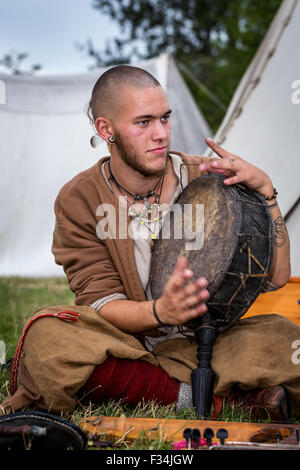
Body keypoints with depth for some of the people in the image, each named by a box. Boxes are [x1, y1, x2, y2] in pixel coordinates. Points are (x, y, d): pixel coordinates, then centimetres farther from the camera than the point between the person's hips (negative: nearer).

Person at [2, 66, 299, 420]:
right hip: (121, 346, 0)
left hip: (199, 344, 1)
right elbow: (100, 300, -12)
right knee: (46, 337, -33)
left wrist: (265, 191, -19)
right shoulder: (78, 201, -6)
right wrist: (160, 311, -34)